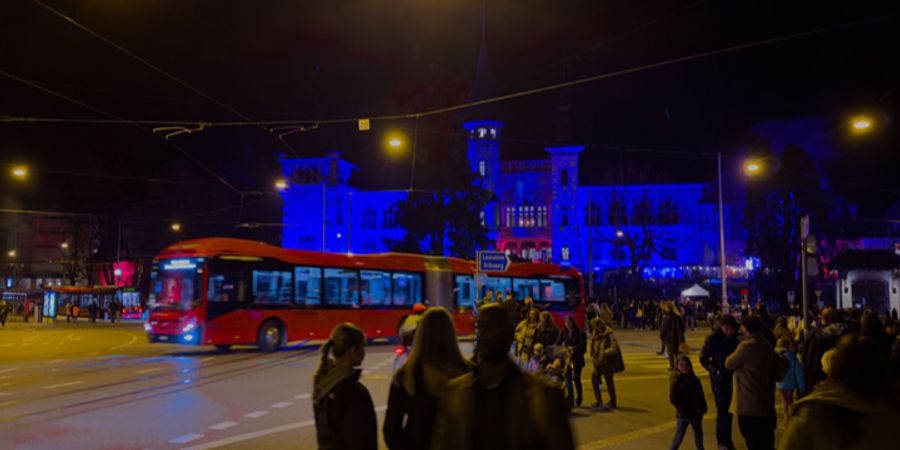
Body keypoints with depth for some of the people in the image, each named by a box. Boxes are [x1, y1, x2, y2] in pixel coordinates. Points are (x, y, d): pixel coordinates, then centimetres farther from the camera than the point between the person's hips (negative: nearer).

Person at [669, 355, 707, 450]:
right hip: (683, 415, -6)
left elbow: (701, 396, 12)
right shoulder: (676, 380, -13)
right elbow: (673, 399, -16)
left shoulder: (695, 380, 5)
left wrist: (703, 408, 1)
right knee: (679, 437, -4)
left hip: (696, 414, 6)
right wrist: (683, 410, -19)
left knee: (699, 436, 20)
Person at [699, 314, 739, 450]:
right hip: (718, 378, -3)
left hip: (732, 377, 3)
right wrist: (715, 371, -18)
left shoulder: (735, 339, -2)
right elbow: (703, 359, -6)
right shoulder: (713, 339, -10)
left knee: (729, 408, 10)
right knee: (722, 409, -5)